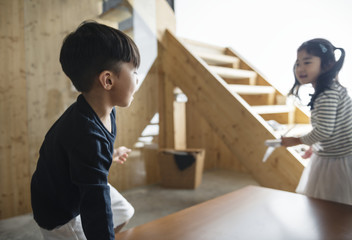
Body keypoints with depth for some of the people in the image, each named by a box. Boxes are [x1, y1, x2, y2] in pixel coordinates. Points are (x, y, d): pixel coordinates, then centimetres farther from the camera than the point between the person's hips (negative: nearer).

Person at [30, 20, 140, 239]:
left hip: (82, 187, 9)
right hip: (61, 214, -8)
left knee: (125, 212, 22)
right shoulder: (87, 135, -41)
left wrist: (110, 154, 29)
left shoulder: (106, 112, -12)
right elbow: (95, 207, -39)